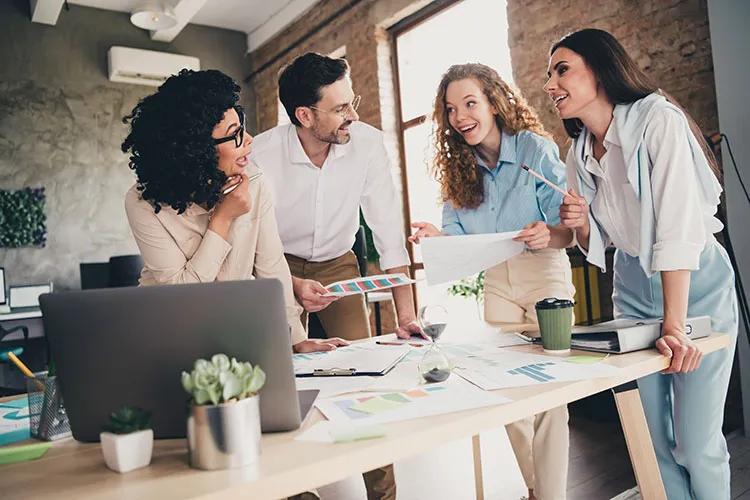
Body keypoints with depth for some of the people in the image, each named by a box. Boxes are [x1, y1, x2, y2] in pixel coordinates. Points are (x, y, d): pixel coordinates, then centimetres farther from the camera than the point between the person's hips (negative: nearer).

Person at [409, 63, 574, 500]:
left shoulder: (536, 149, -12)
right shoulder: (459, 166, 3)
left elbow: (568, 230, -15)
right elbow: (459, 235, 2)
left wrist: (548, 235, -37)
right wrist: (437, 238, -20)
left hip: (544, 272, -5)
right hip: (496, 280, 5)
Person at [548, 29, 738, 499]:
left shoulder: (658, 120, -18)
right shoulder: (580, 154, 1)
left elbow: (678, 226, -26)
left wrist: (675, 325, -31)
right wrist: (580, 224, -15)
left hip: (696, 288, -5)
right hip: (633, 292, 5)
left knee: (697, 443, -2)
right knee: (652, 438, 9)